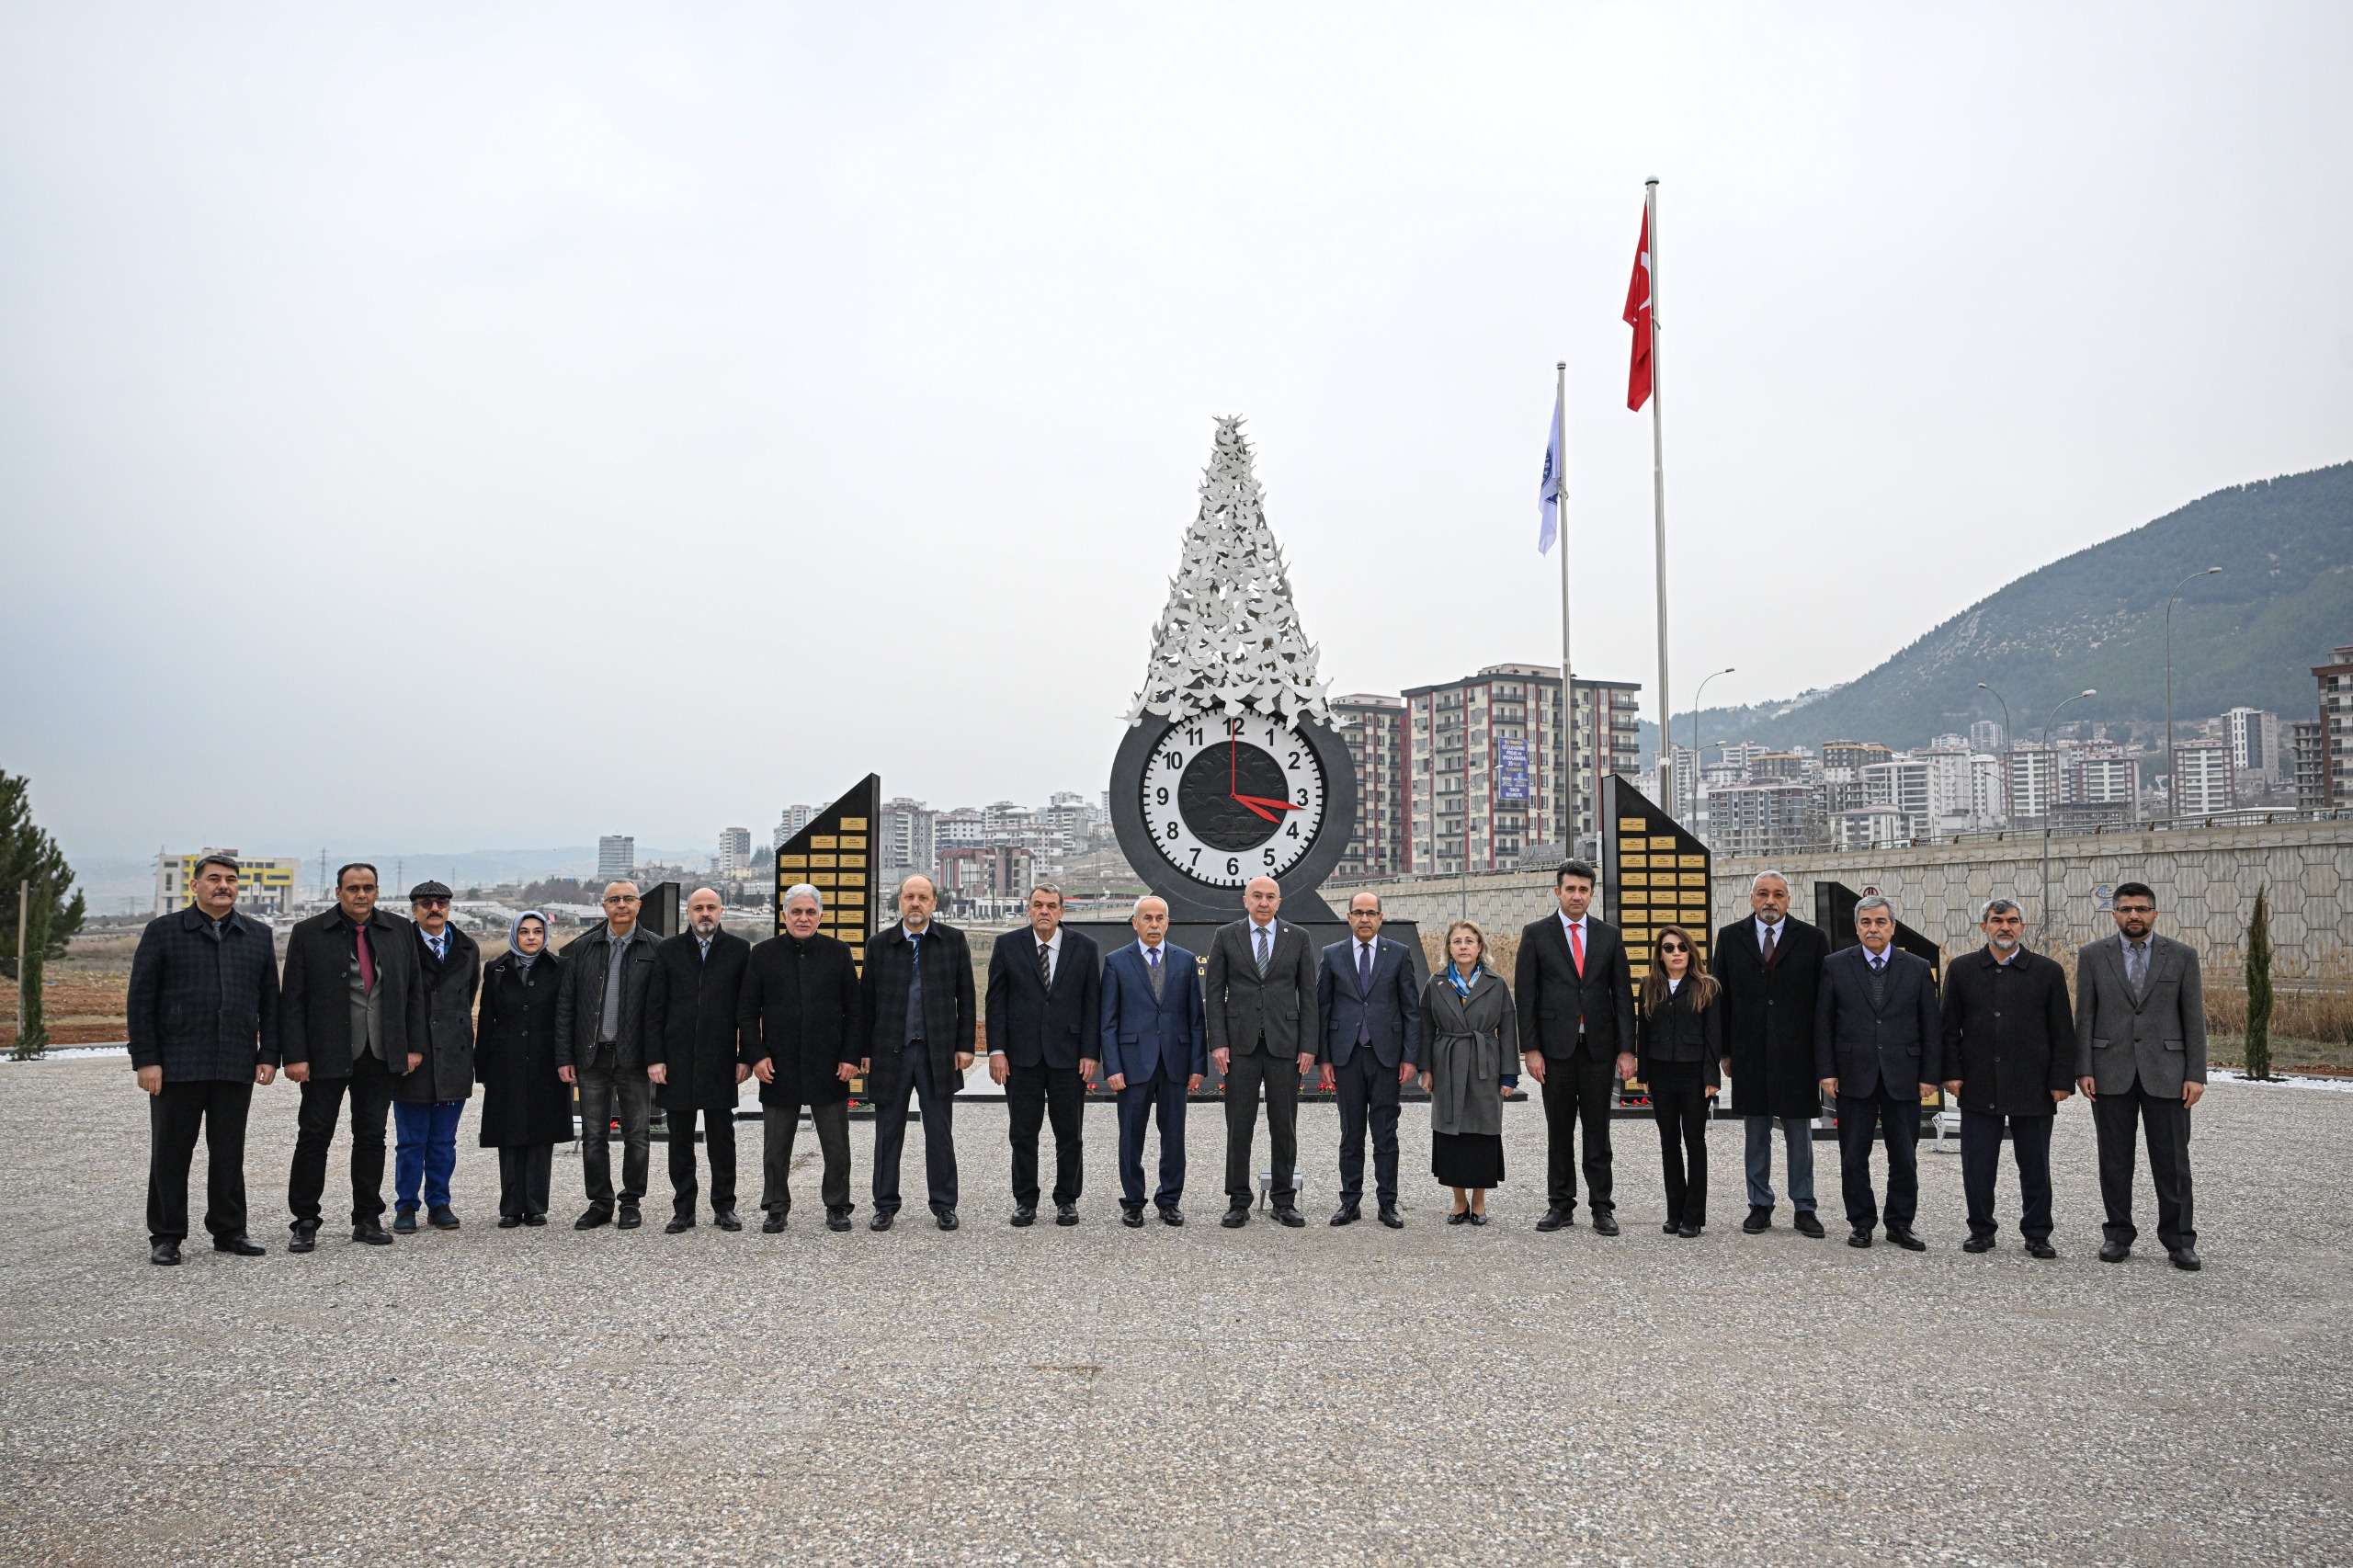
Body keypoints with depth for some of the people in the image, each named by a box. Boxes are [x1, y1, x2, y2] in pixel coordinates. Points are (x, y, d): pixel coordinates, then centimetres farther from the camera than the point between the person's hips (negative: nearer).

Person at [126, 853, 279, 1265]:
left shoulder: (258, 935, 11)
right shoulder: (163, 931, 2)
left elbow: (270, 1000, 12)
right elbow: (141, 999, -1)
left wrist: (269, 1055, 5)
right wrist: (145, 1059, -7)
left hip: (236, 1065, 2)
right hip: (177, 1065, -2)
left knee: (229, 1152, 8)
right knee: (171, 1152, 4)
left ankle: (229, 1231, 17)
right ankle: (166, 1236, 14)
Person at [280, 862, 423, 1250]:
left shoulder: (399, 931, 7)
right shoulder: (308, 934, -1)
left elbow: (414, 992, 10)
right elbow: (292, 1000, -3)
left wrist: (414, 1046, 4)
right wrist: (295, 1056, -10)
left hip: (381, 1056, 3)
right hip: (326, 1055, -2)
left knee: (372, 1136, 9)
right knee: (314, 1137, 2)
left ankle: (367, 1219, 18)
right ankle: (305, 1222, 12)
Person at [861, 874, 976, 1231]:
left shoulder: (953, 940, 3)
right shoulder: (880, 944, 4)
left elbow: (965, 997, 4)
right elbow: (867, 1000, 5)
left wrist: (965, 1045, -2)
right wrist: (865, 1050, 1)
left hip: (939, 1053, -1)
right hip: (890, 1052, 1)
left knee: (940, 1133, 5)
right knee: (888, 1133, 8)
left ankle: (944, 1206, 15)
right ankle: (885, 1206, 18)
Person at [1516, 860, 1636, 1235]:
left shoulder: (1609, 936, 7)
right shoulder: (1536, 935, 2)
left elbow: (1623, 994, 6)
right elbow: (1526, 996, 0)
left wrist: (1626, 1049, -1)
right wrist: (1530, 1049, -6)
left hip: (1599, 1046, 1)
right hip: (1556, 1046, -1)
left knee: (1597, 1130, 5)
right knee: (1559, 1131, 6)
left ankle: (1602, 1207, 10)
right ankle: (1560, 1205, 14)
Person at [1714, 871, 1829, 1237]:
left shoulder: (1813, 939, 1)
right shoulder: (1730, 938, 5)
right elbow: (1721, 997, 6)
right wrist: (1724, 1051, 2)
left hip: (1797, 1054, -1)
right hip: (1749, 1053, 1)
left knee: (1800, 1134, 6)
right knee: (1756, 1134, 8)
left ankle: (1803, 1208, 15)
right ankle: (1760, 1206, 17)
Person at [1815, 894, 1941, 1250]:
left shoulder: (1918, 969, 5)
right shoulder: (1836, 966, 3)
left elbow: (1931, 1027, 5)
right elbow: (1823, 1023, 2)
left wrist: (1929, 1075, -1)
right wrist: (1826, 1071, -4)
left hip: (1903, 1078, 1)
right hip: (1854, 1077, 0)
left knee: (1904, 1157, 6)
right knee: (1853, 1157, 5)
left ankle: (1900, 1224, 18)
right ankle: (1861, 1223, 16)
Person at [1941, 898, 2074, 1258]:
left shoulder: (2048, 972, 4)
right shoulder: (1961, 969, 6)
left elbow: (2062, 1032, 3)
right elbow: (1950, 1027, 6)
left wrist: (2062, 1080, -3)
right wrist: (1952, 1073, -2)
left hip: (2033, 1088, 0)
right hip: (1979, 1087, 1)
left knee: (2035, 1166, 6)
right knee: (1977, 1165, 5)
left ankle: (2037, 1234, 18)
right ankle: (1981, 1230, 17)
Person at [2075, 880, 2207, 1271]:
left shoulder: (2182, 956, 4)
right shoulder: (2093, 956, 4)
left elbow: (2193, 1018, 3)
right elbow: (2084, 1017, 3)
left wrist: (2196, 1075, -3)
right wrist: (2084, 1070, -4)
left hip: (2165, 1072, 0)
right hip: (2111, 1073, 0)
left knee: (2172, 1161, 2)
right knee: (2115, 1160, 6)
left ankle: (2179, 1241, 11)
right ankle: (2118, 1235, 16)